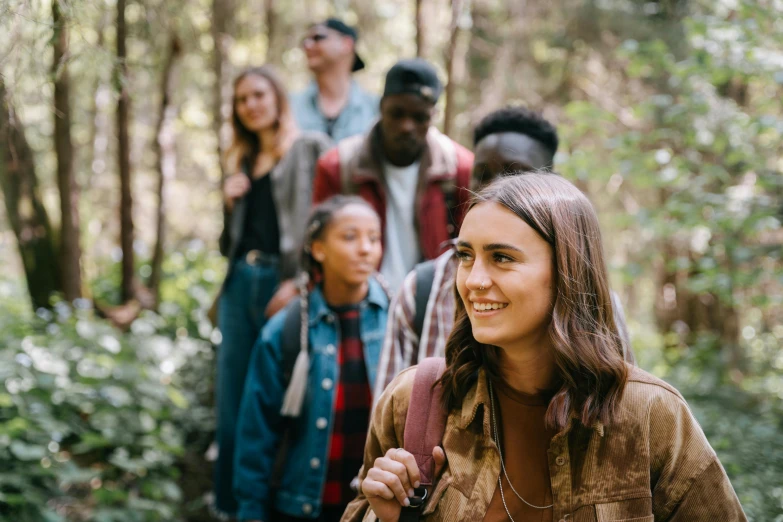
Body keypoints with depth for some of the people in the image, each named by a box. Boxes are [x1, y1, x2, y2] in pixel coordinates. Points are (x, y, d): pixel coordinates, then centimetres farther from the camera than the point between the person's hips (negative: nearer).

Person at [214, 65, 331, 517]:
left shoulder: (312, 149, 0)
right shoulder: (242, 162, 20)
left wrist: (299, 282, -15)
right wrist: (230, 204, 4)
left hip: (284, 282, -6)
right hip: (239, 281, 6)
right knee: (233, 400, 8)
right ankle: (233, 503, 19)